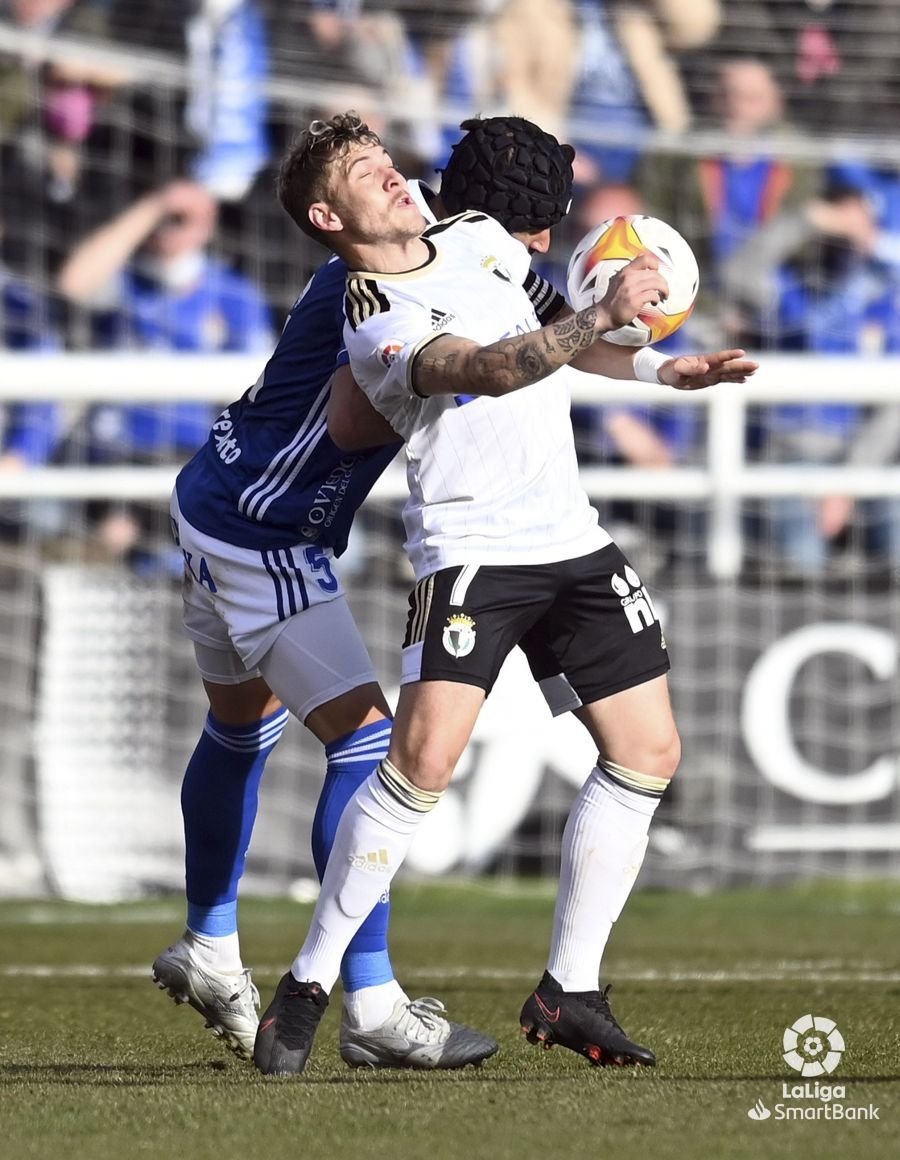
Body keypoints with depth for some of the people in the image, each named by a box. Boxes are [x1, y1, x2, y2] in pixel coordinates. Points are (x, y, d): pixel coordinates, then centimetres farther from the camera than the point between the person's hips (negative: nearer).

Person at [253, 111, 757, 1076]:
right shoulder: (376, 320, -13)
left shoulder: (479, 238, 9)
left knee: (647, 753, 3)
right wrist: (604, 313, -35)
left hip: (570, 536, 7)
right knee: (424, 757, -21)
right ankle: (309, 983, -8)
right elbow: (490, 370, -30)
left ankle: (569, 993, 11)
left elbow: (560, 334, 27)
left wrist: (664, 370, 15)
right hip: (469, 550, -7)